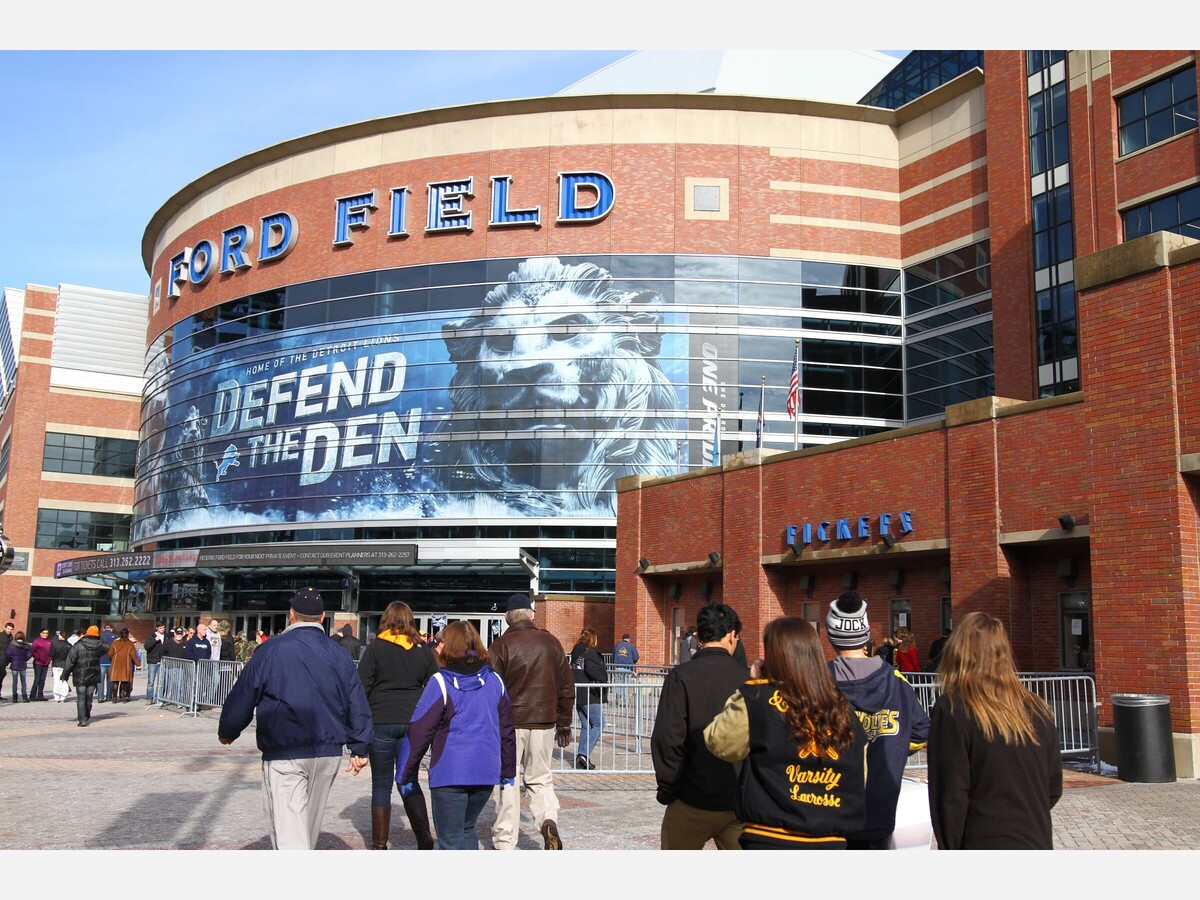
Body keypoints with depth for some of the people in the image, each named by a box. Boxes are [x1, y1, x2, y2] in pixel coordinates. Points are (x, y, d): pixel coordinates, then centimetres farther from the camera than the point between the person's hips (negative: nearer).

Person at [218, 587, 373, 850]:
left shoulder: (271, 650, -6)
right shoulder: (338, 655, 6)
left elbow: (242, 696, -1)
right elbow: (358, 706, 8)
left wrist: (227, 732, 16)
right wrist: (359, 749, 16)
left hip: (284, 755, -5)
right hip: (329, 754, 5)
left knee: (288, 830, -5)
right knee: (309, 825, 22)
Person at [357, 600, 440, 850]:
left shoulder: (376, 647, -3)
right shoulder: (423, 649, 7)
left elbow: (362, 686, -4)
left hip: (382, 721, -3)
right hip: (414, 721, 3)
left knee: (381, 784, 7)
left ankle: (379, 845, 11)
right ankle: (424, 837, -1)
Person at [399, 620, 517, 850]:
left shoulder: (440, 682, -6)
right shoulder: (494, 681, 7)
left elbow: (419, 733, -8)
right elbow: (507, 732, 11)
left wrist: (406, 775, 0)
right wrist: (508, 775, 19)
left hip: (449, 773, -4)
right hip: (486, 772, 5)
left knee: (450, 840, 4)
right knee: (467, 829, 24)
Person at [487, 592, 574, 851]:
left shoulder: (501, 645, -7)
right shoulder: (551, 642, 5)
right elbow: (566, 687, 9)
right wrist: (564, 724, 18)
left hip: (510, 723, -3)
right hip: (544, 722, 3)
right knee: (539, 778, 15)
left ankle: (504, 843, 8)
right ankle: (549, 819, -10)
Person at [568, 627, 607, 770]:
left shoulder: (575, 652, 12)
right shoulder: (591, 653, -11)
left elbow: (572, 671, 14)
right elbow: (592, 671, -25)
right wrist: (603, 680, -10)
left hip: (578, 695, 8)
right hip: (590, 695, -8)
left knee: (585, 726, 14)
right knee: (598, 725, -1)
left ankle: (581, 757, 10)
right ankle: (584, 754, -12)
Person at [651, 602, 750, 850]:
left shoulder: (681, 677, -10)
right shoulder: (748, 678, -3)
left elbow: (667, 739, -13)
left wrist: (667, 790, 0)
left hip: (694, 801, -2)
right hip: (741, 802, 2)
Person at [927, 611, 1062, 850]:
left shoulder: (952, 710, -12)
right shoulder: (1038, 710, 5)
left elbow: (950, 796, -13)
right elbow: (1053, 787, 12)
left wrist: (948, 851, -3)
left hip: (984, 847, -6)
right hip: (1038, 846, 6)